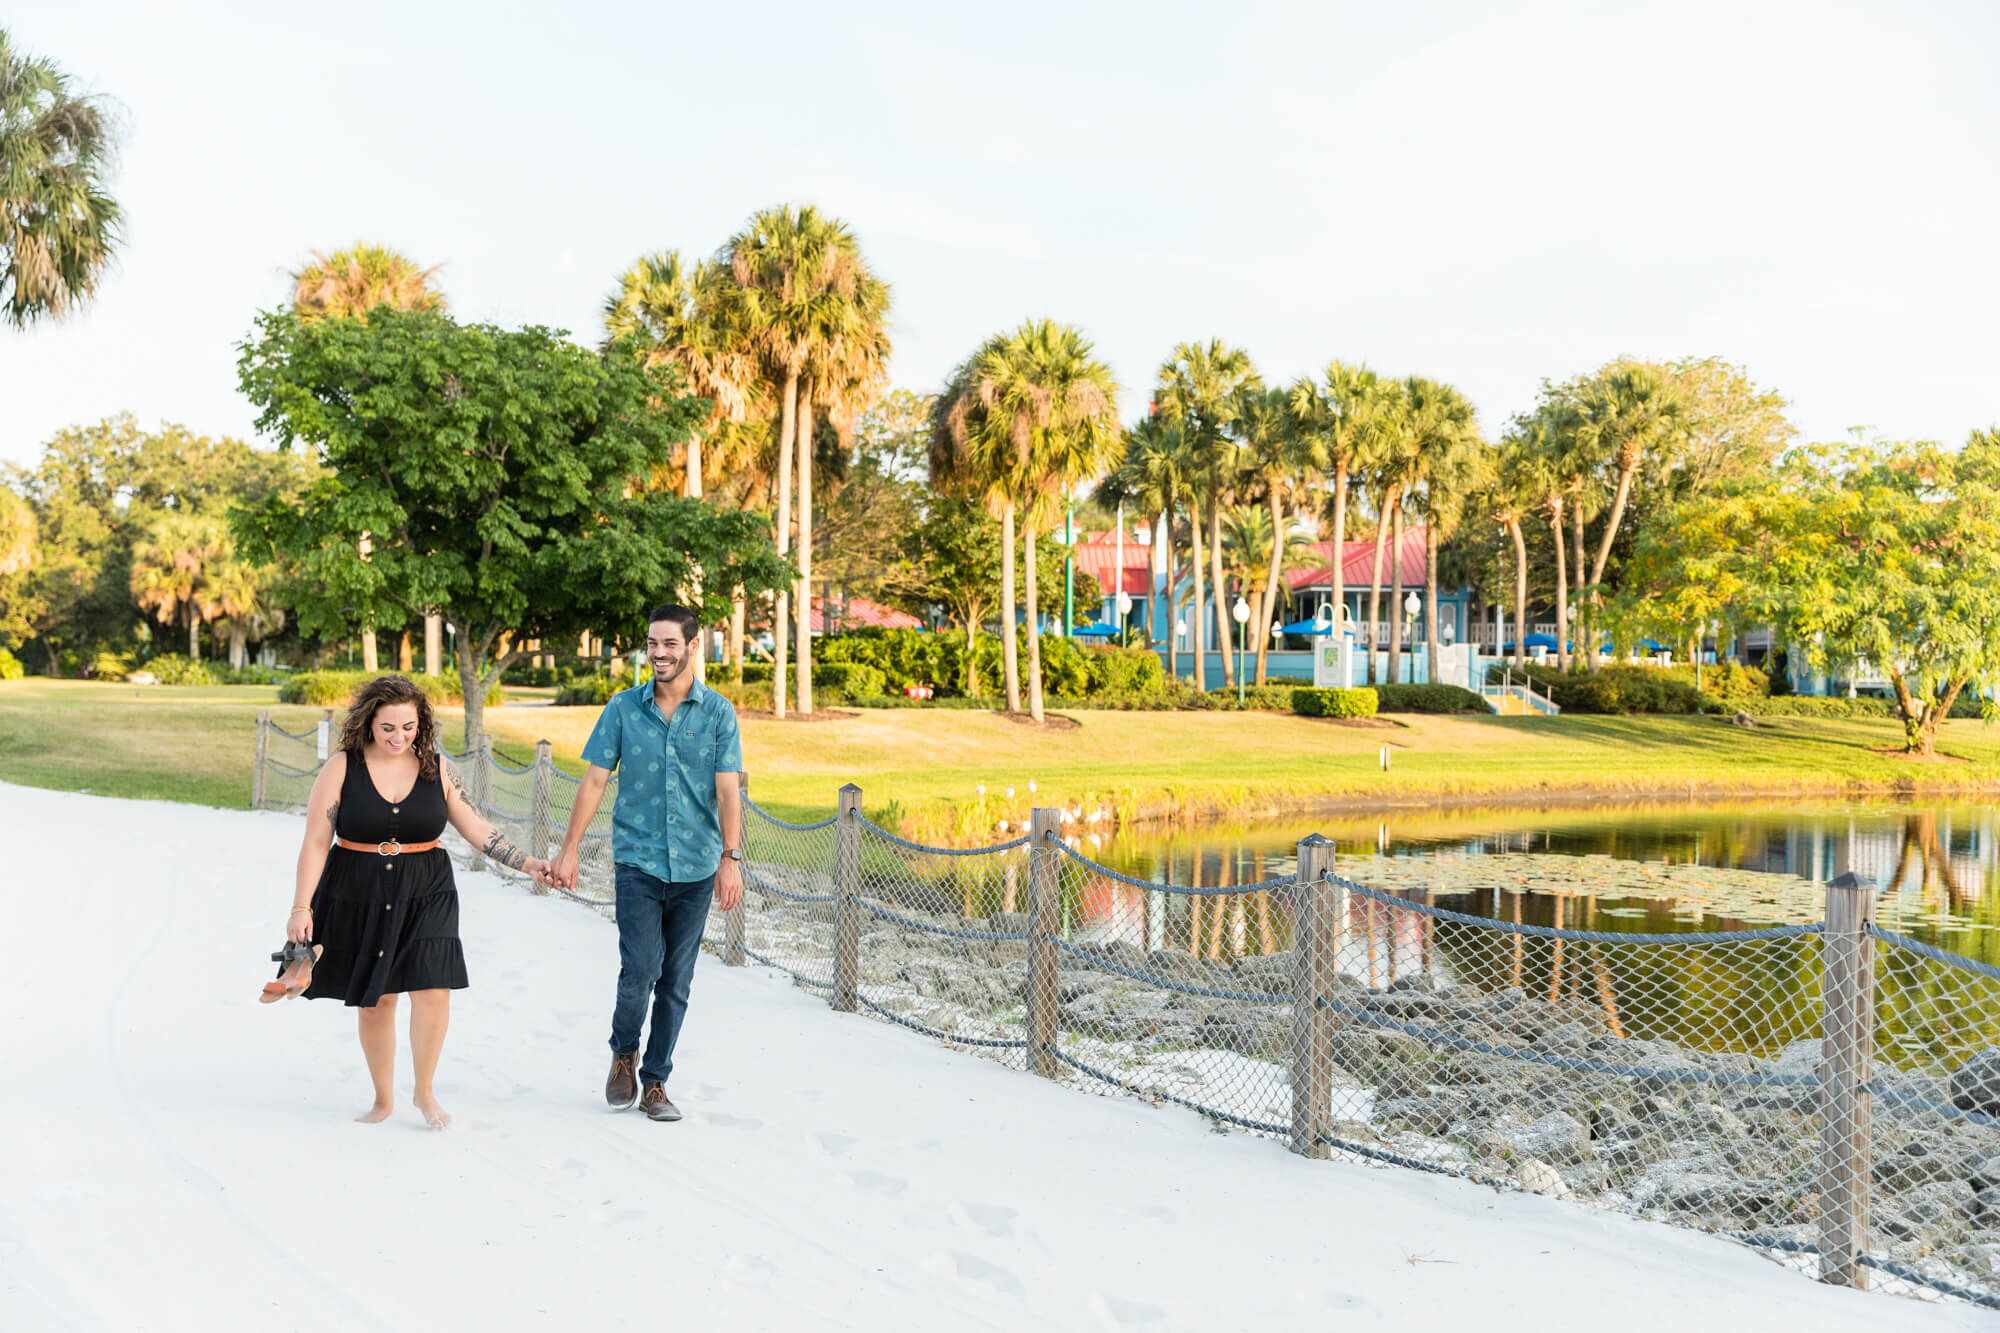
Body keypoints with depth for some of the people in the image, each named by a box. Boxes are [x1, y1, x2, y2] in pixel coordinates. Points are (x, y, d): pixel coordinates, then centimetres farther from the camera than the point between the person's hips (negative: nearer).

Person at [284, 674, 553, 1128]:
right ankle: (383, 1099, 26)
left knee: (433, 988, -10)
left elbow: (479, 830, 4)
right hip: (358, 898, 0)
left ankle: (425, 1092, 11)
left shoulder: (438, 770, 1)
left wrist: (529, 864, -5)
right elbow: (315, 843, -3)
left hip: (425, 895, 1)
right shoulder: (341, 770, -4)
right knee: (374, 1000, 7)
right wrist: (301, 908, -8)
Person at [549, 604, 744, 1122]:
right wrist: (570, 849, 2)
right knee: (640, 969, -12)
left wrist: (731, 857, -14)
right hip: (637, 861, -1)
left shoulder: (718, 713, 0)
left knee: (675, 982, 7)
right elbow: (595, 780, 5)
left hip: (695, 867, 1)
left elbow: (727, 790, -5)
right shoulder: (623, 707, 2)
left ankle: (654, 1082, 21)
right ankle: (623, 1054, 17)